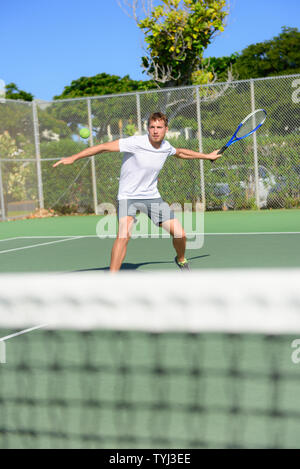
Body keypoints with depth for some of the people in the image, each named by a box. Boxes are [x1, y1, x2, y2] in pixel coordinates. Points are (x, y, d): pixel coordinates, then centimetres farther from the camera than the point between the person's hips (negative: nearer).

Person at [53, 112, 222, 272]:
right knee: (124, 235, -29)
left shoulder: (166, 147, -1)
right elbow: (104, 147, -21)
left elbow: (181, 152, 24)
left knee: (180, 234, -1)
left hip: (152, 196, 5)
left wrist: (207, 156, 33)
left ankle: (181, 260, 33)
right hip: (128, 197, -5)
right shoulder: (136, 142, -20)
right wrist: (73, 158, -26)